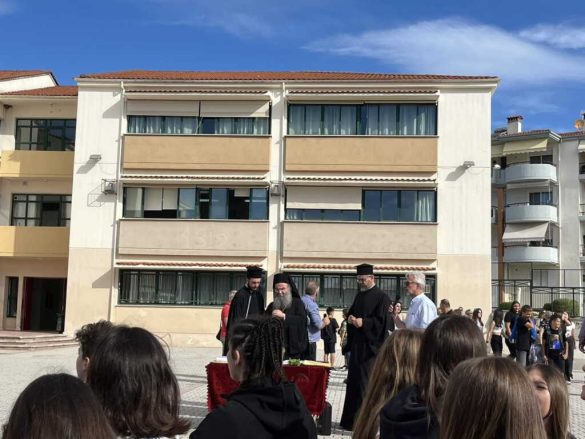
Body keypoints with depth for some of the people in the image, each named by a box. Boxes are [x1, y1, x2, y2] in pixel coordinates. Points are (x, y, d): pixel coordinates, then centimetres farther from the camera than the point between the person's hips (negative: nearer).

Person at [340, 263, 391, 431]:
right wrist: (350, 318, -1)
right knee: (354, 381, 12)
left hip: (370, 347, -8)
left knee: (365, 384, -7)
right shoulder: (359, 295, 16)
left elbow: (381, 321, -14)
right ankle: (351, 419, 20)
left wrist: (363, 322, -23)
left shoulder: (381, 297, -8)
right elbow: (352, 313, 21)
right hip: (357, 345, 8)